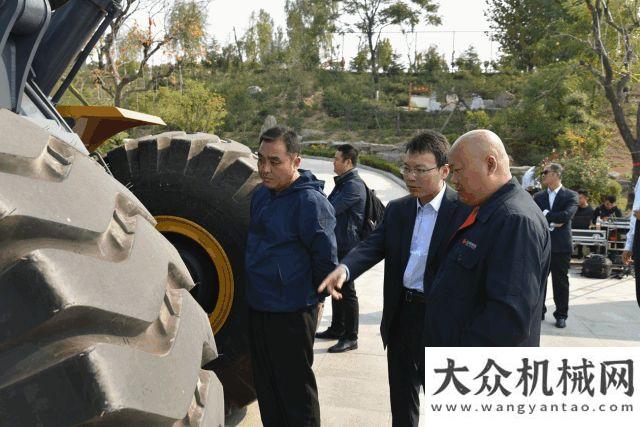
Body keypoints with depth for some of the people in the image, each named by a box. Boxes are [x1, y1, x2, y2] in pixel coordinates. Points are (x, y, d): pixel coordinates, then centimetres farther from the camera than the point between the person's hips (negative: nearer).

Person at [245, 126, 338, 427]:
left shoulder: (310, 201, -19)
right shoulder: (261, 193, 6)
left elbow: (326, 258, -16)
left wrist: (310, 296, -4)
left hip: (291, 313, -8)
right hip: (258, 308, 8)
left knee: (296, 391, 6)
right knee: (266, 389, 20)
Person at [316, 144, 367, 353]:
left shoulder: (354, 186, -19)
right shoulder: (342, 182, 14)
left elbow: (330, 209, -24)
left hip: (347, 246, -10)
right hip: (338, 243, 10)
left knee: (346, 291, -2)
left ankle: (350, 337, 8)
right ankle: (337, 328, 33)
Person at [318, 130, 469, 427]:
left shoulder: (464, 211, -12)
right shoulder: (396, 209, 6)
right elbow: (372, 245, -6)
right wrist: (345, 268, -26)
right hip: (401, 314, 5)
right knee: (401, 396, 20)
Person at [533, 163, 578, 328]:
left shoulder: (570, 196, -1)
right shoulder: (538, 196, 9)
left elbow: (566, 215, -17)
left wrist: (546, 215, -10)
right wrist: (551, 223, -13)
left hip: (560, 246, -3)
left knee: (560, 281, 5)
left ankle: (561, 315, 16)